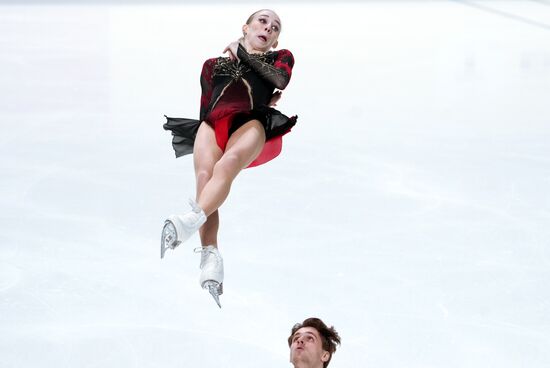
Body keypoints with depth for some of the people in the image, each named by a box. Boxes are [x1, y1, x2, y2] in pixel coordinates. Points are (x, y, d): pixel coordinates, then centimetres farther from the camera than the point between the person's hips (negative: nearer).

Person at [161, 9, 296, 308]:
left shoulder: (280, 58, 31)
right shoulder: (214, 64, 35)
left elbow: (280, 79, 7)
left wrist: (241, 52, 14)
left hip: (251, 123, -2)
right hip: (214, 123, 2)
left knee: (227, 164, -37)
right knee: (204, 176, -31)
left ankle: (188, 222, -63)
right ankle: (211, 258, -49)